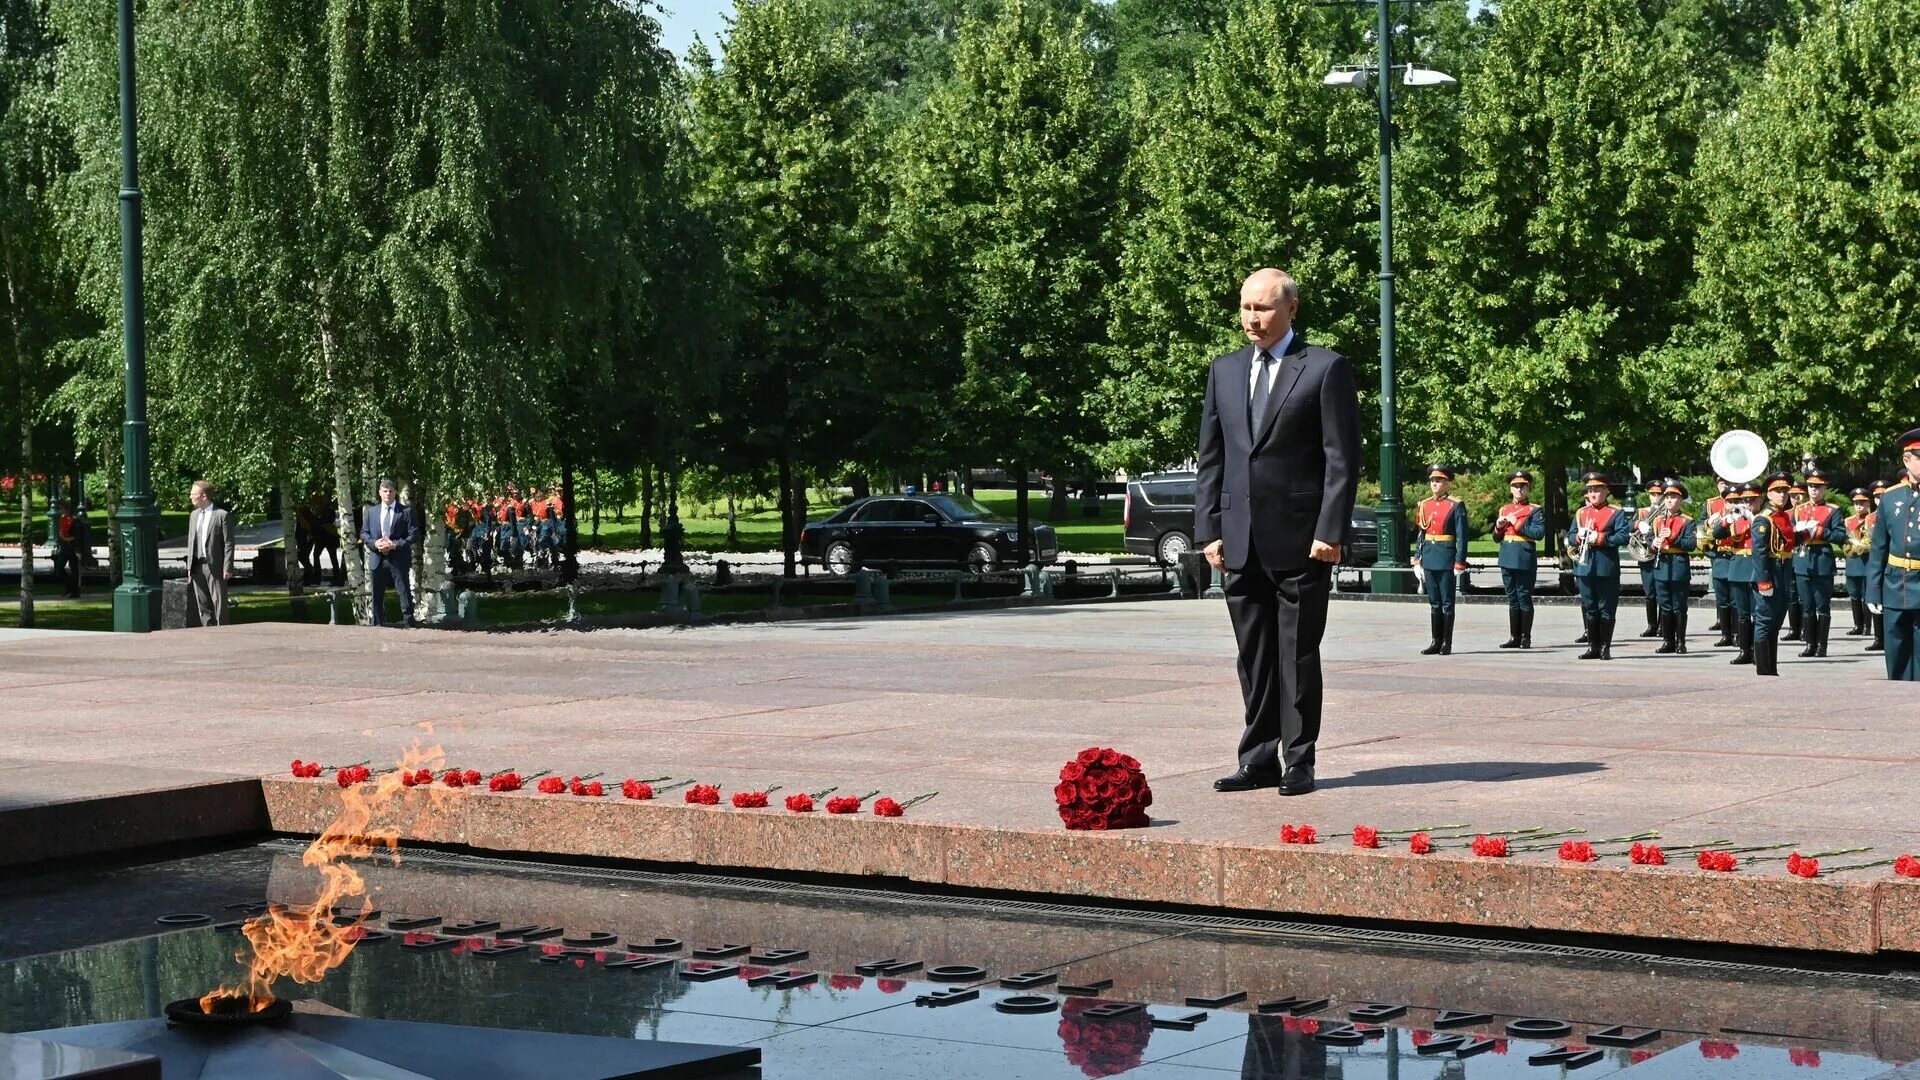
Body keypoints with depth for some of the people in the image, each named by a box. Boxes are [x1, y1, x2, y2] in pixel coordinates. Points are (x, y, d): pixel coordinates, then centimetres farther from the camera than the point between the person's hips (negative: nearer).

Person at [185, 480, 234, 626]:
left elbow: (228, 543, -9)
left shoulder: (221, 515, -7)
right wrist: (189, 566, 10)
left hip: (215, 567, -6)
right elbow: (191, 542, 17)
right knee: (202, 604, 8)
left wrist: (227, 568, -14)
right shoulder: (194, 515, 14)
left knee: (219, 603, -3)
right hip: (197, 568, 6)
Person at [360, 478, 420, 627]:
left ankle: (408, 624, -2)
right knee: (377, 595, 8)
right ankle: (378, 625, 16)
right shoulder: (371, 512, 13)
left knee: (404, 593, -4)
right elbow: (364, 533, 12)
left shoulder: (406, 512, 0)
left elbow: (414, 535, -4)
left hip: (398, 559, -3)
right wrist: (375, 543, -9)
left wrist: (395, 545, -15)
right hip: (377, 559, 3)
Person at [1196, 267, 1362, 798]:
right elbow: (1210, 457, 13)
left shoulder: (1326, 369, -2)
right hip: (1241, 543, 5)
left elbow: (1343, 459, -6)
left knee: (1298, 655, 1)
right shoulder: (1224, 370, 13)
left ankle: (1297, 761, 8)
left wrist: (1331, 532, -12)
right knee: (1254, 657, 9)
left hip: (1300, 540, -5)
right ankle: (1260, 759, 15)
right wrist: (1208, 530, 5)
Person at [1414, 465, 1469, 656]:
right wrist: (1417, 559, 10)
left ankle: (1447, 644, 3)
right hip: (1429, 559, 5)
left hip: (1447, 559, -5)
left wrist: (1459, 563, -13)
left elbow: (1462, 537, -7)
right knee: (1434, 603, 9)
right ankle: (1436, 642, 14)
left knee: (1447, 603, -1)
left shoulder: (1456, 506, -5)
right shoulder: (1425, 505, 11)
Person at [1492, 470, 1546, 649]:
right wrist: (1499, 527, -2)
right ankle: (1514, 636, 14)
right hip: (1507, 559, 5)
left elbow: (1540, 533, -15)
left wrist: (1517, 523, -15)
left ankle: (1526, 637, 3)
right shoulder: (1504, 510, 15)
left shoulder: (1535, 510, -1)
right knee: (1512, 599, 9)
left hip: (1525, 560, -5)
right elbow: (1497, 538, 19)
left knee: (1524, 598, -2)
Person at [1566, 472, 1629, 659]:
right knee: (1588, 608, 7)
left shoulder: (1616, 513, 1)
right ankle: (1593, 646, 13)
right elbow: (1569, 537, 13)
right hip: (1584, 565, 4)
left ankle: (1605, 648, 5)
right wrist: (1579, 536, -9)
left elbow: (1623, 537, -10)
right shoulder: (1580, 513, 15)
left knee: (1606, 609, 0)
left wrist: (1600, 538, -18)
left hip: (1606, 566, -4)